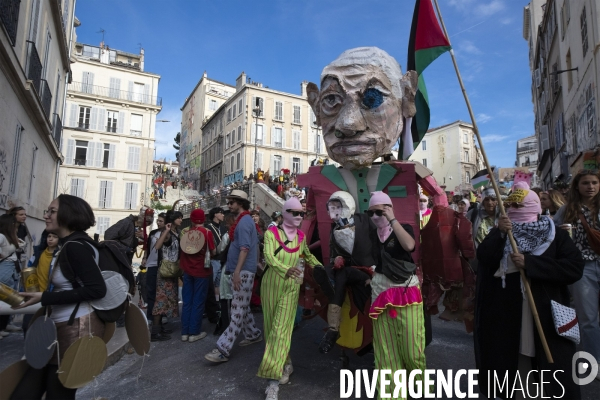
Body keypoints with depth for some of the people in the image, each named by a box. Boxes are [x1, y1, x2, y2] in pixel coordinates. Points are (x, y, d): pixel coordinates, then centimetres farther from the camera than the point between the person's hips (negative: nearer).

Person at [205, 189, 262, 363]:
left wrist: (237, 271, -26)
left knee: (237, 310, -9)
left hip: (243, 271, -11)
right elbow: (254, 244, 22)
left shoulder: (243, 221, -13)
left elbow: (245, 248, -22)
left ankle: (223, 349, -9)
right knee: (242, 307, 18)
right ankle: (254, 334, 32)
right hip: (242, 270, 11)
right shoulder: (246, 220, 18)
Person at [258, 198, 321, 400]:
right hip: (271, 283, -1)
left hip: (291, 286, 1)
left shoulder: (301, 236, 3)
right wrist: (286, 270, -43)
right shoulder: (271, 232, -9)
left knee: (281, 328, -5)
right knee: (271, 327, 8)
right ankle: (285, 364, 29)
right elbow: (269, 257, -25)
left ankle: (273, 380, -1)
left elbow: (308, 257, 20)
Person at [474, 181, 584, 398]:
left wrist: (530, 263, -19)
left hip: (546, 313, -1)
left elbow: (575, 268, -11)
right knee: (509, 358, 10)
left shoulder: (556, 235, 2)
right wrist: (499, 233, -21)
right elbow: (483, 258, -9)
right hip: (506, 311, 2)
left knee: (552, 367, 6)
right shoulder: (502, 231, 7)